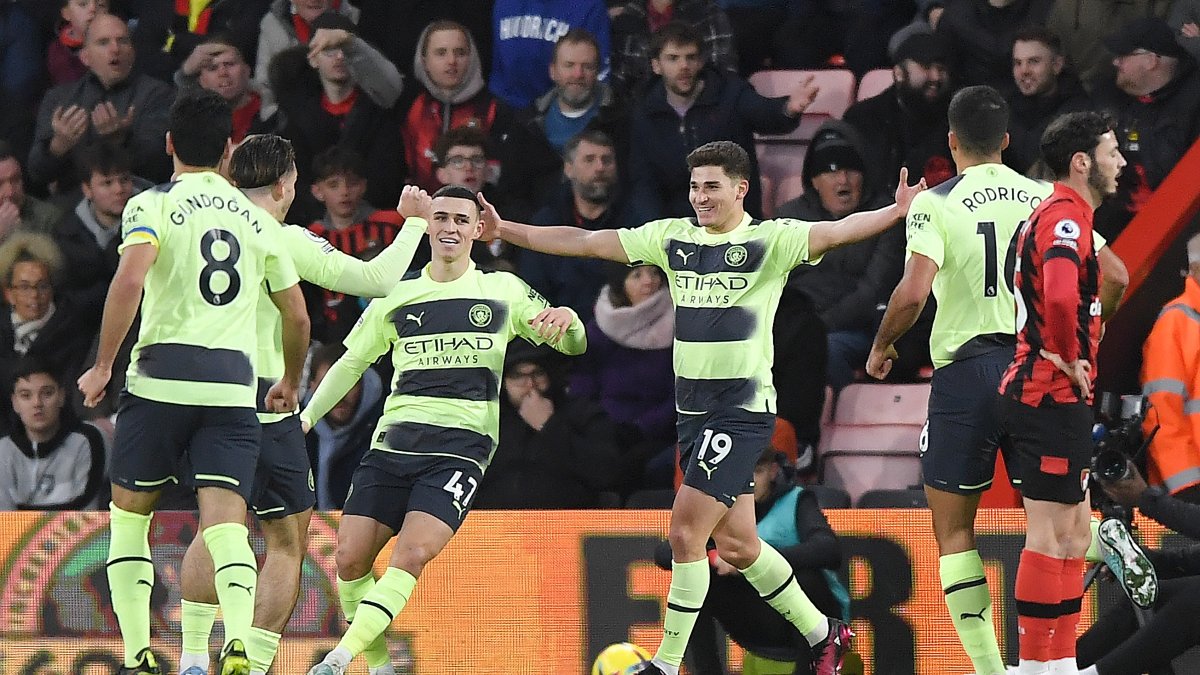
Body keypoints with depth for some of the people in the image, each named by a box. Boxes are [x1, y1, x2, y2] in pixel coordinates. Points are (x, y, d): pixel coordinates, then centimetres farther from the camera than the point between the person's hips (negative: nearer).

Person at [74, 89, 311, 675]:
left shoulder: (153, 205, 2)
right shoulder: (256, 219, 16)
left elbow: (129, 281, -16)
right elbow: (296, 315, 20)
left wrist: (102, 366, -8)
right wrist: (290, 381, 37)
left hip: (162, 377, -2)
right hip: (233, 385, 2)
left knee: (128, 513, 14)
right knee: (226, 523, -6)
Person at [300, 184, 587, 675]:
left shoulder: (504, 291, 9)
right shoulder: (396, 294, 13)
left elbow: (574, 344, 12)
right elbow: (352, 363, 23)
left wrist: (565, 320, -12)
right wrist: (305, 417, 16)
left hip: (460, 446, -3)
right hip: (394, 441, 3)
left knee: (413, 553, -23)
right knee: (350, 558, -9)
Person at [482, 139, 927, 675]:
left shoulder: (770, 240, -8)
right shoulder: (672, 238, 8)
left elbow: (835, 232, -22)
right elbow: (585, 242, 11)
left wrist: (895, 212, -39)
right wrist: (504, 230, 8)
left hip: (743, 411, -7)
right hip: (692, 410, 7)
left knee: (685, 534, -13)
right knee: (736, 545, 13)